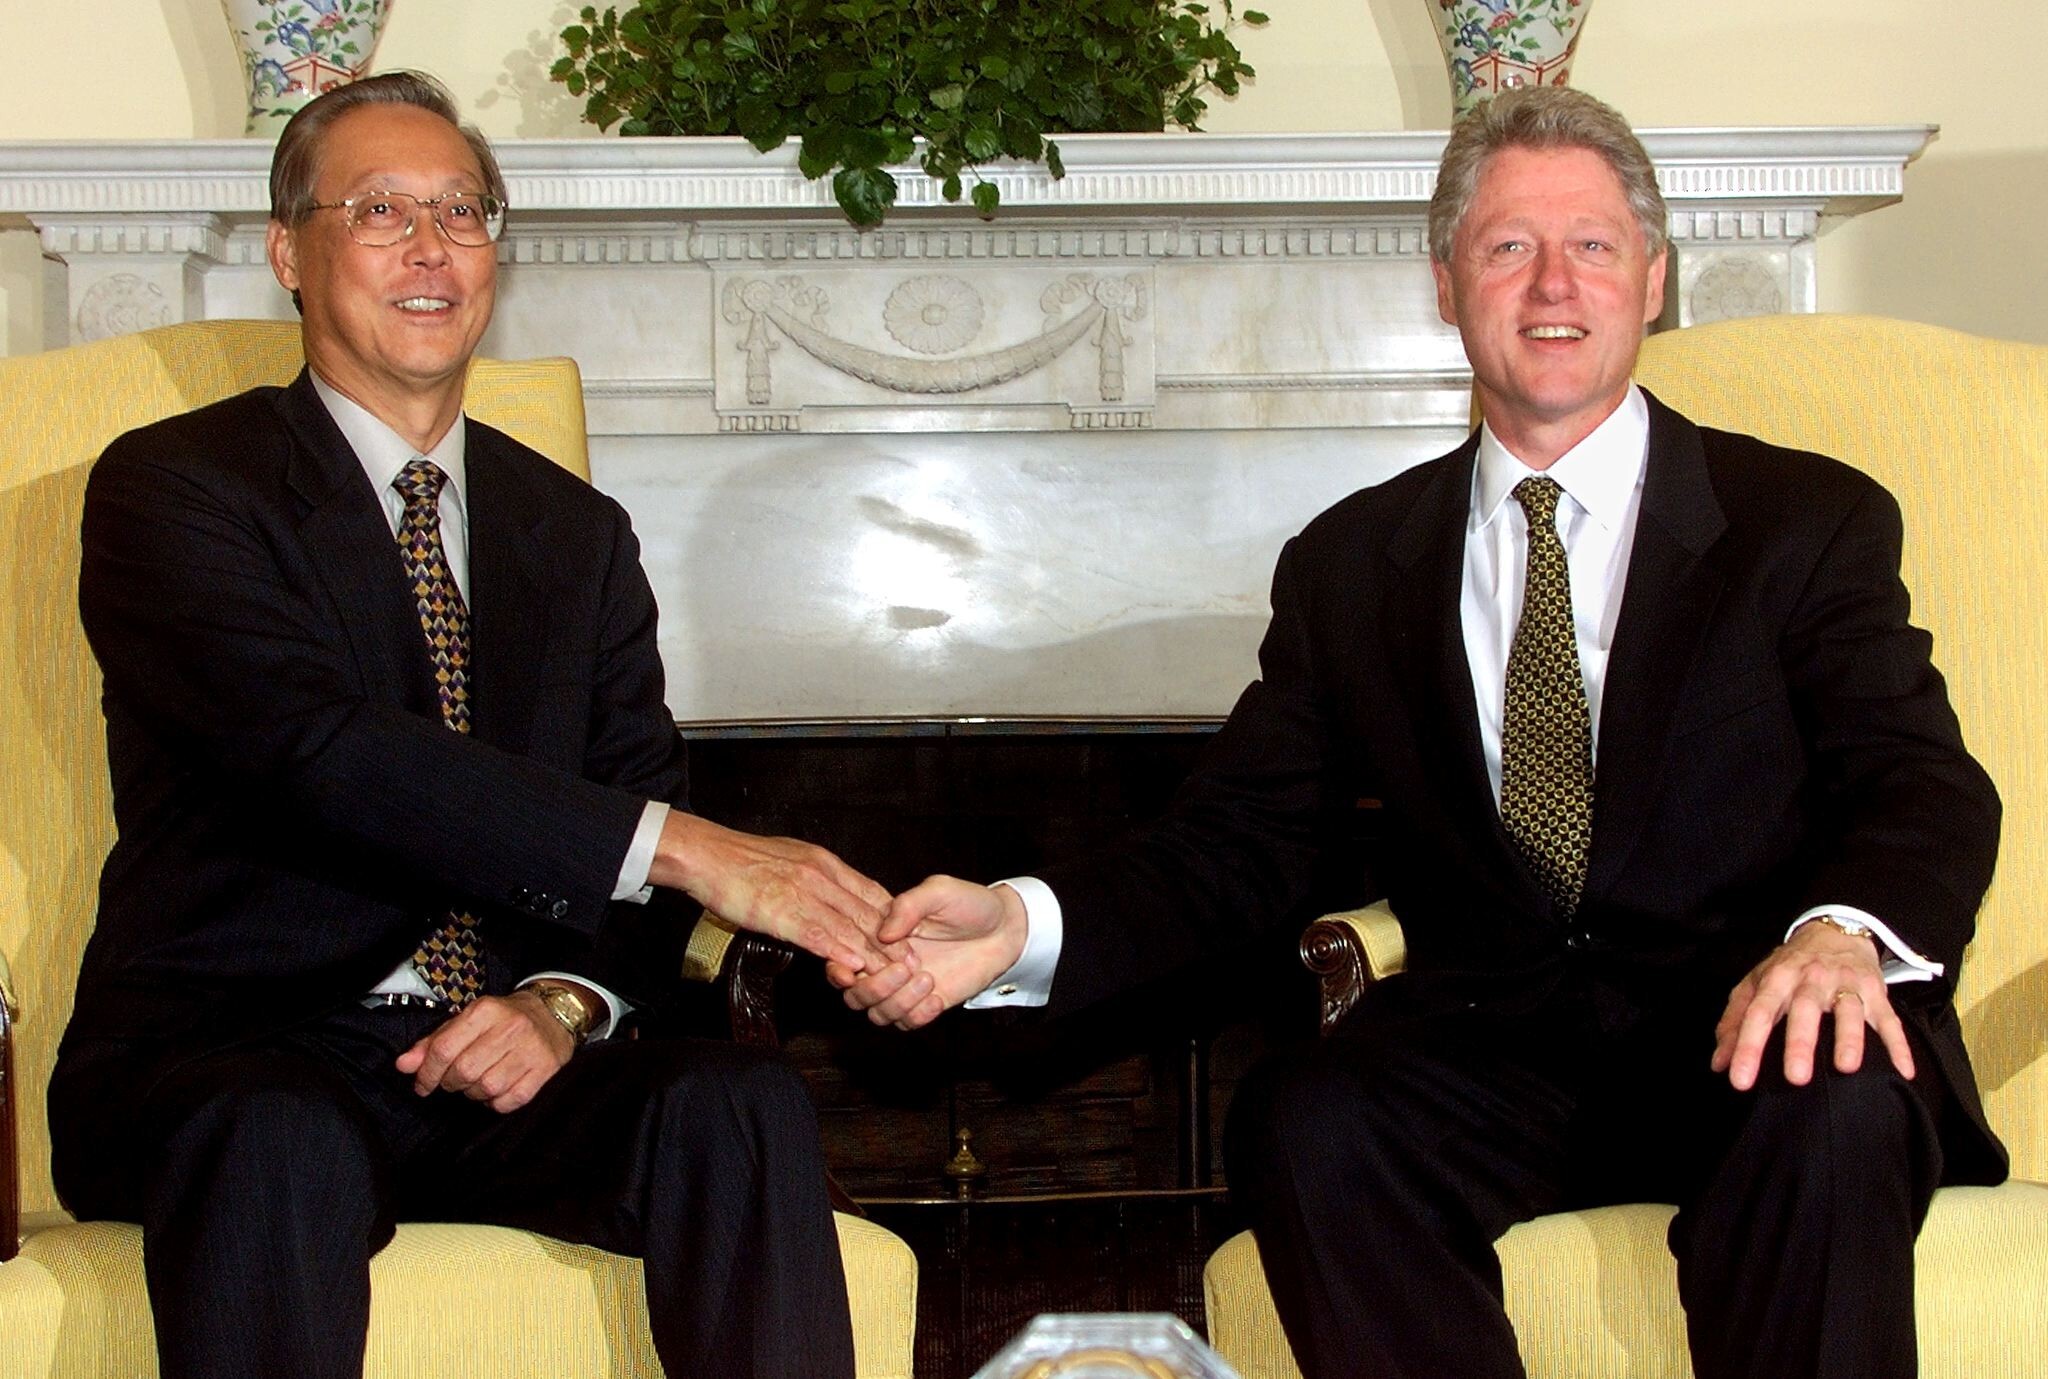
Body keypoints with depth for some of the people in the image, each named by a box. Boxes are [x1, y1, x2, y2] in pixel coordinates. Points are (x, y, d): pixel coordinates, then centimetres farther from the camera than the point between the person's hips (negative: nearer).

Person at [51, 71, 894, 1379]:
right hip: (232, 1058, -4)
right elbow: (320, 750, -19)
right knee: (283, 1146, -39)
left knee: (742, 1100, -25)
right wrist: (680, 847, -28)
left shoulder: (578, 533, 16)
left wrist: (566, 1003, -13)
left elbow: (640, 794, 10)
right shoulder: (175, 486, -2)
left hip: (495, 1070, 5)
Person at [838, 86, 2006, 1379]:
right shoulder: (1352, 563, 16)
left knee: (1831, 1111, -36)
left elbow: (1925, 786, -2)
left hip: (1746, 1030, -1)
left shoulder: (1812, 520, 10)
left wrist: (1841, 931, -28)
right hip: (1489, 1046, 2)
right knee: (1301, 1121, -30)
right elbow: (1235, 845, 11)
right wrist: (1023, 922, -11)